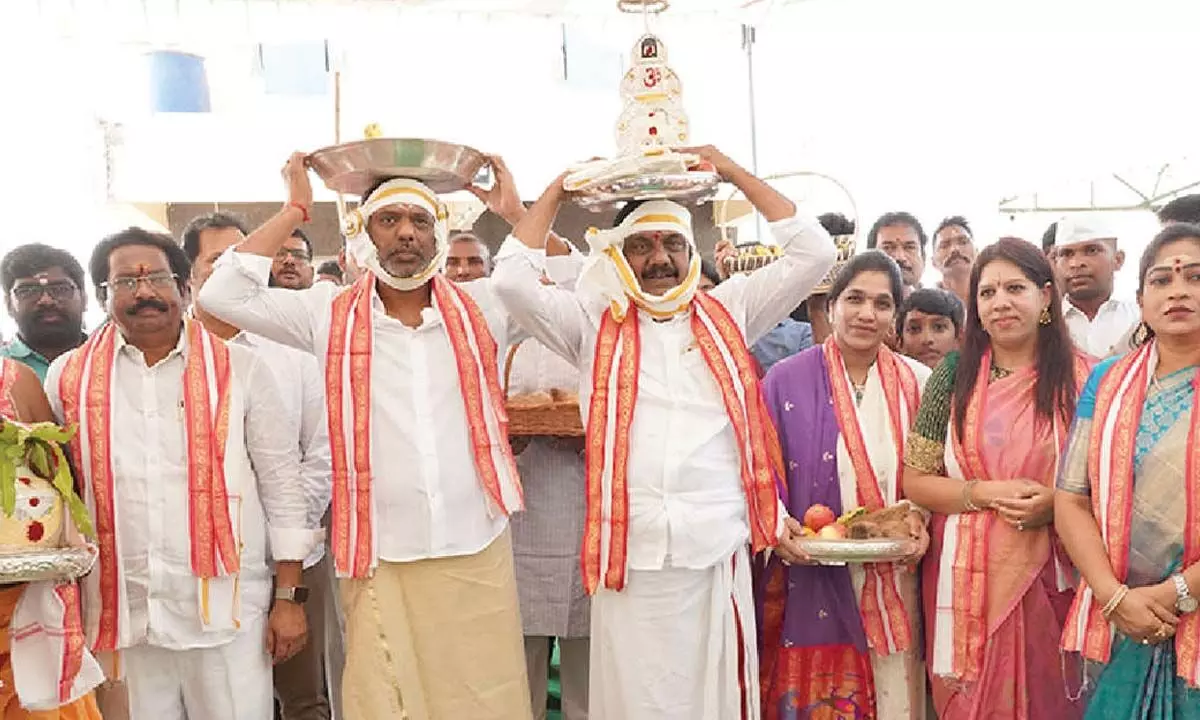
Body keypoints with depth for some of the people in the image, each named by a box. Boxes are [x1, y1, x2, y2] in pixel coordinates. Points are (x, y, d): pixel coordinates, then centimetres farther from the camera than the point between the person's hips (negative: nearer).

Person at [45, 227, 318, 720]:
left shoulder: (239, 370, 0)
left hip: (225, 609, -1)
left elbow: (281, 484, 1)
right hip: (124, 614, 2)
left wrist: (288, 597, -2)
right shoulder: (69, 378, 6)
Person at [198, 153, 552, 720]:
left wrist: (513, 211, 1)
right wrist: (294, 211, 2)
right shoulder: (331, 314, 3)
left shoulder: (481, 307, 4)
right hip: (380, 561, 0)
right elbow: (222, 295, 0)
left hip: (478, 554, 1)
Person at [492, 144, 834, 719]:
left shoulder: (727, 313, 10)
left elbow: (813, 254, 8)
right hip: (628, 554, 0)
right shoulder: (595, 324, 7)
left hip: (718, 549, 1)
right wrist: (558, 190, 6)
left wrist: (733, 172, 9)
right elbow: (513, 280, -2)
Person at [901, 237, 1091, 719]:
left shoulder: (1081, 380, -1)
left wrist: (1056, 503, -16)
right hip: (965, 578, 1)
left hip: (1048, 577, 0)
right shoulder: (954, 377, 1)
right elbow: (915, 481, 1)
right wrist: (986, 493, -13)